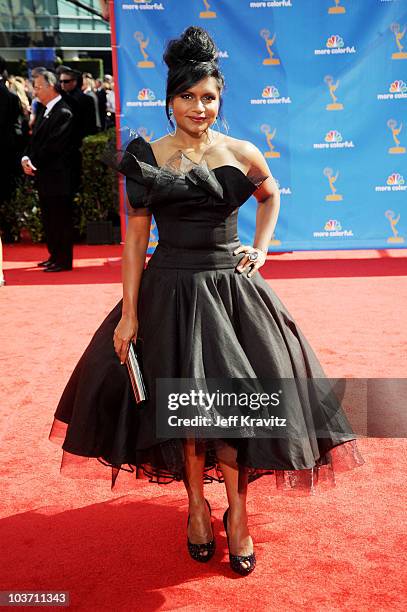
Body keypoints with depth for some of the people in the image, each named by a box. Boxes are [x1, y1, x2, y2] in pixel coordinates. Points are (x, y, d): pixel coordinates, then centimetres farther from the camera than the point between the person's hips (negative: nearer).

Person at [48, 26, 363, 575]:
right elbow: (136, 237, -2)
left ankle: (237, 510, 19)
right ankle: (197, 505, 27)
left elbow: (271, 196, 21)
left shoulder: (242, 154, 0)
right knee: (181, 402, 6)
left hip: (231, 288, 1)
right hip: (168, 291, 0)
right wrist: (128, 314, -5)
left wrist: (260, 249, 6)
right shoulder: (147, 158, -3)